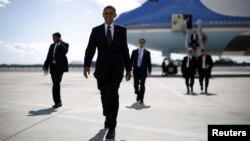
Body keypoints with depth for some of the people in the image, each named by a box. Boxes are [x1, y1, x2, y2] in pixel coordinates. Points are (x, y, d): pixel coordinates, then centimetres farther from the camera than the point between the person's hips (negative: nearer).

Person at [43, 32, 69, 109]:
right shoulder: (52, 46, 19)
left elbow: (65, 51, -19)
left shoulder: (64, 44, 2)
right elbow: (49, 56, 16)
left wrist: (60, 44, -16)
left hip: (60, 66, -6)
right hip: (53, 66, 6)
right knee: (56, 84, 6)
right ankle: (58, 102, 13)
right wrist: (46, 66, 11)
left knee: (56, 83, -15)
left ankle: (57, 101, -10)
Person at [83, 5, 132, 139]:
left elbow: (125, 50, 6)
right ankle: (108, 117, 38)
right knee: (105, 96, 11)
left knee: (112, 95, -16)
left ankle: (111, 127, -8)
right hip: (102, 69, 2)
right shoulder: (96, 30, 4)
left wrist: (128, 69, 4)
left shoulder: (121, 30, 5)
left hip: (116, 69, -1)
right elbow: (90, 49, -3)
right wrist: (86, 65, -17)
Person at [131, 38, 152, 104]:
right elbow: (131, 61, 8)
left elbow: (149, 62, 3)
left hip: (143, 71, -1)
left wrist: (149, 71, -4)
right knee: (136, 85, 0)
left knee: (142, 85, -2)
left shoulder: (147, 52, 5)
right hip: (136, 70, 1)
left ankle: (141, 99, 6)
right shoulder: (134, 51, 10)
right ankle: (138, 94, 29)